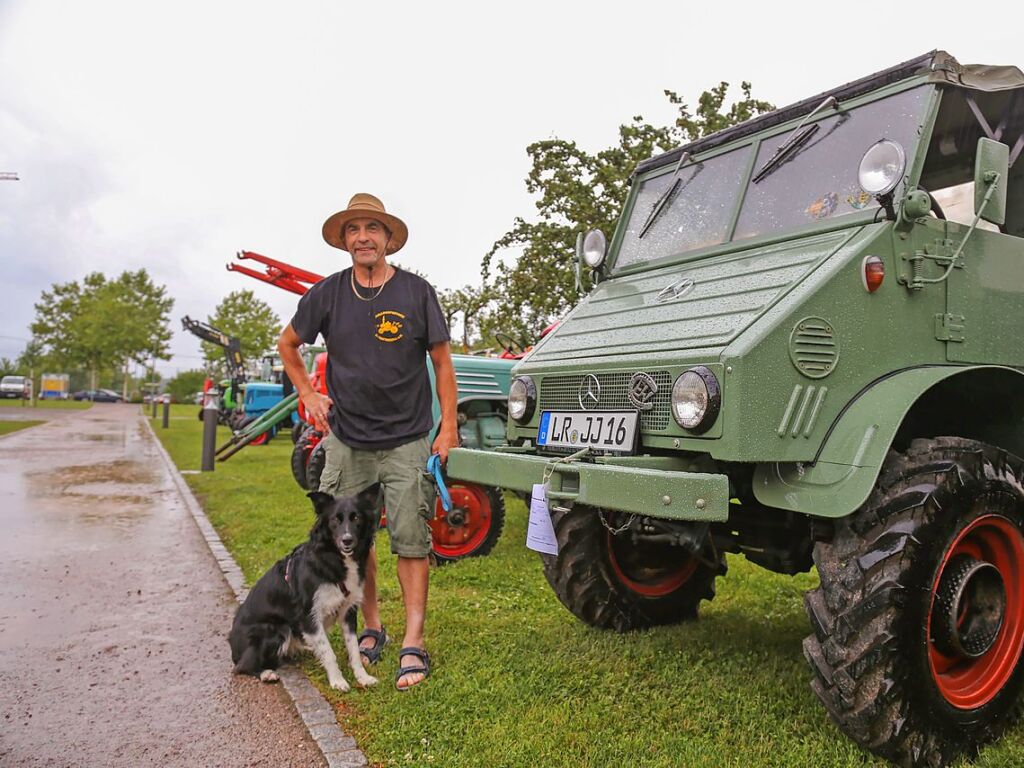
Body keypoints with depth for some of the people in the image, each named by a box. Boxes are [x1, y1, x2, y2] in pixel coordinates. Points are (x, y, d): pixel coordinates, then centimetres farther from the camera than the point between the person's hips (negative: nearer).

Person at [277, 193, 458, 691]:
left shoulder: (416, 292, -3)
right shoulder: (327, 294, 2)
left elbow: (442, 361, 1)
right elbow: (288, 343, 18)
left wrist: (448, 426, -4)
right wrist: (308, 394, 8)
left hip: (406, 441, -2)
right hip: (346, 440, 3)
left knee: (411, 541, -2)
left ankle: (413, 644, 6)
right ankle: (372, 628, 27)